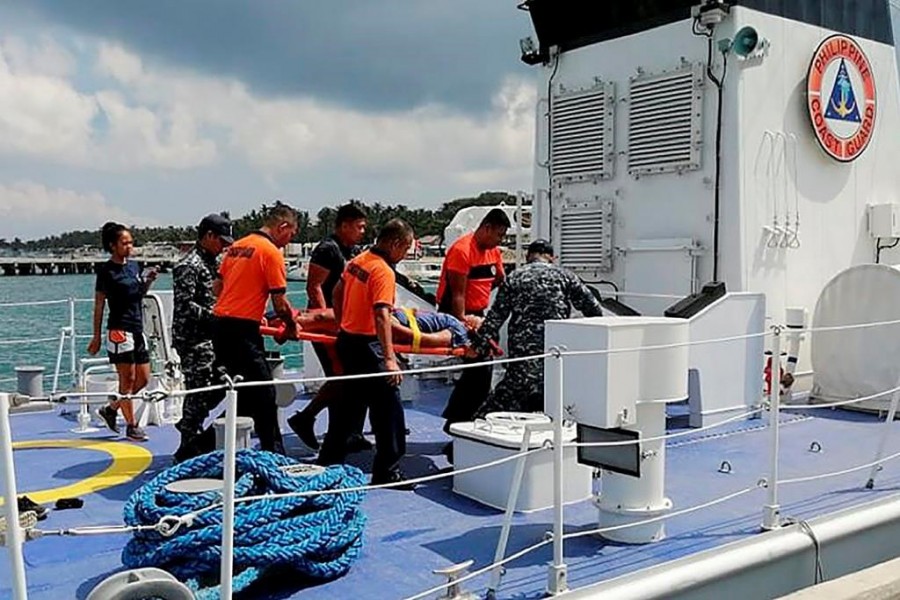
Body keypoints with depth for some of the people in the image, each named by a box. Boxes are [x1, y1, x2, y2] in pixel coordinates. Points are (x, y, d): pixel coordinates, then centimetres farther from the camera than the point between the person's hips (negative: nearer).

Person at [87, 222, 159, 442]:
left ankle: (110, 409, 26)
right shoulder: (106, 270, -7)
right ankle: (131, 426, 7)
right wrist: (97, 337, -8)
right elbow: (99, 304, -7)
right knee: (127, 378, -3)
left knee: (143, 378, 10)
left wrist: (149, 280, 4)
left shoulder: (134, 266, 13)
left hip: (138, 329, 8)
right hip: (119, 330, -8)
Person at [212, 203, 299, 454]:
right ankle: (273, 453, 4)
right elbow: (280, 302, -11)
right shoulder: (271, 252, -10)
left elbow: (218, 286, 22)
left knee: (242, 395, 18)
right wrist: (292, 325, 7)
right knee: (264, 395, -1)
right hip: (243, 331, -9)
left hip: (220, 323, 9)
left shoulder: (237, 245, 14)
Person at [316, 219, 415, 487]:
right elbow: (381, 316, -28)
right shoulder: (383, 271, -18)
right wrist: (390, 358, -31)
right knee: (388, 407, -1)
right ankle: (387, 472, 4)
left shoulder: (357, 261, 8)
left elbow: (337, 293, 21)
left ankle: (329, 462, 30)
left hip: (346, 340, 9)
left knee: (348, 404, 20)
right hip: (367, 346, -9)